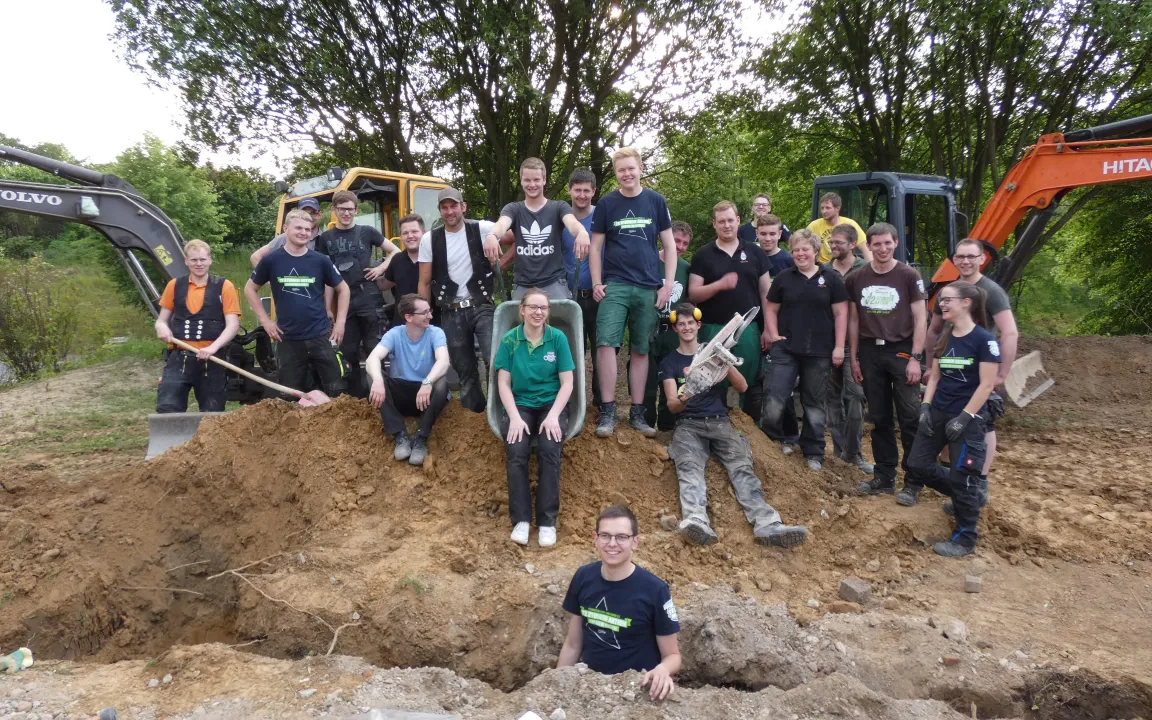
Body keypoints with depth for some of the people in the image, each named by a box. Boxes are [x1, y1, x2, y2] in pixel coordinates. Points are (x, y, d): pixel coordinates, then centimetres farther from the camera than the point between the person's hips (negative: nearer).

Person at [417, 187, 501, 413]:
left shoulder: (482, 229, -3)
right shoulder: (429, 239, 2)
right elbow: (424, 283, 7)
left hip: (482, 307, -2)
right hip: (451, 313, 2)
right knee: (465, 371, 9)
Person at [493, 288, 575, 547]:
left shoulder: (558, 338, 0)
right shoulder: (509, 340, 1)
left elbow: (567, 383, -1)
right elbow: (503, 383, 0)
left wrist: (553, 416, -15)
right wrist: (514, 417, -14)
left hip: (552, 404, 0)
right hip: (520, 405, 1)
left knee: (550, 450, -28)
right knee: (516, 452, -27)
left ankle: (547, 521, -18)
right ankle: (520, 519, -17)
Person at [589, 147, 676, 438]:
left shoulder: (656, 201, 6)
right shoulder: (607, 203, 5)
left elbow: (669, 245, 7)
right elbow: (596, 247, 7)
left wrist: (668, 284, -1)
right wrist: (596, 283, -4)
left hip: (648, 287, 1)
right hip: (614, 285, -1)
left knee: (640, 350, 6)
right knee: (606, 343, -13)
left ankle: (637, 412, 13)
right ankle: (608, 411, -7)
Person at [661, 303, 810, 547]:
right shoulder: (669, 362, 13)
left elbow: (742, 386, 9)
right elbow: (672, 406, 0)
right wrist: (682, 400, -26)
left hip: (719, 421, 2)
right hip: (688, 424, -2)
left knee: (741, 465, -26)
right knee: (688, 466, -34)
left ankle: (767, 524, -46)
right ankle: (696, 520, -60)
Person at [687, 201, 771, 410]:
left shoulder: (754, 252, 9)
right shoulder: (702, 255, 3)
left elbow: (765, 292, 9)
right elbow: (693, 294, -3)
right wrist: (720, 284, -19)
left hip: (749, 328, 2)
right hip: (714, 329, -2)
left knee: (750, 384, 6)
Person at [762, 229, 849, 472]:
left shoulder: (831, 279, 3)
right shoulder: (783, 278, 7)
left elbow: (840, 313, 2)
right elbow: (771, 309, 11)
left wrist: (839, 346, -4)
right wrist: (774, 335, -3)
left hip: (819, 352, 0)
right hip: (786, 350, 1)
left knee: (814, 404, 9)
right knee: (774, 401, -8)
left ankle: (813, 454, 20)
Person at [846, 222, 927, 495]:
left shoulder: (909, 276, -2)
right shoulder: (856, 279, 6)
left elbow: (920, 319, -3)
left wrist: (915, 358, -10)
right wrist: (853, 358, 7)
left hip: (901, 351, -3)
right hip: (870, 352, 3)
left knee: (910, 417, -4)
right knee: (880, 418, 9)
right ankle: (884, 477, 18)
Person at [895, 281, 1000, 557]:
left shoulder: (984, 340, -12)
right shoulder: (944, 338, 9)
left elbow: (987, 384, -14)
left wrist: (964, 417, -17)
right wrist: (925, 406, 1)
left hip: (968, 419, -7)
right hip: (938, 412, 7)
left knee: (962, 477, -4)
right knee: (917, 464, 3)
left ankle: (964, 540, 9)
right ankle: (963, 495, 27)